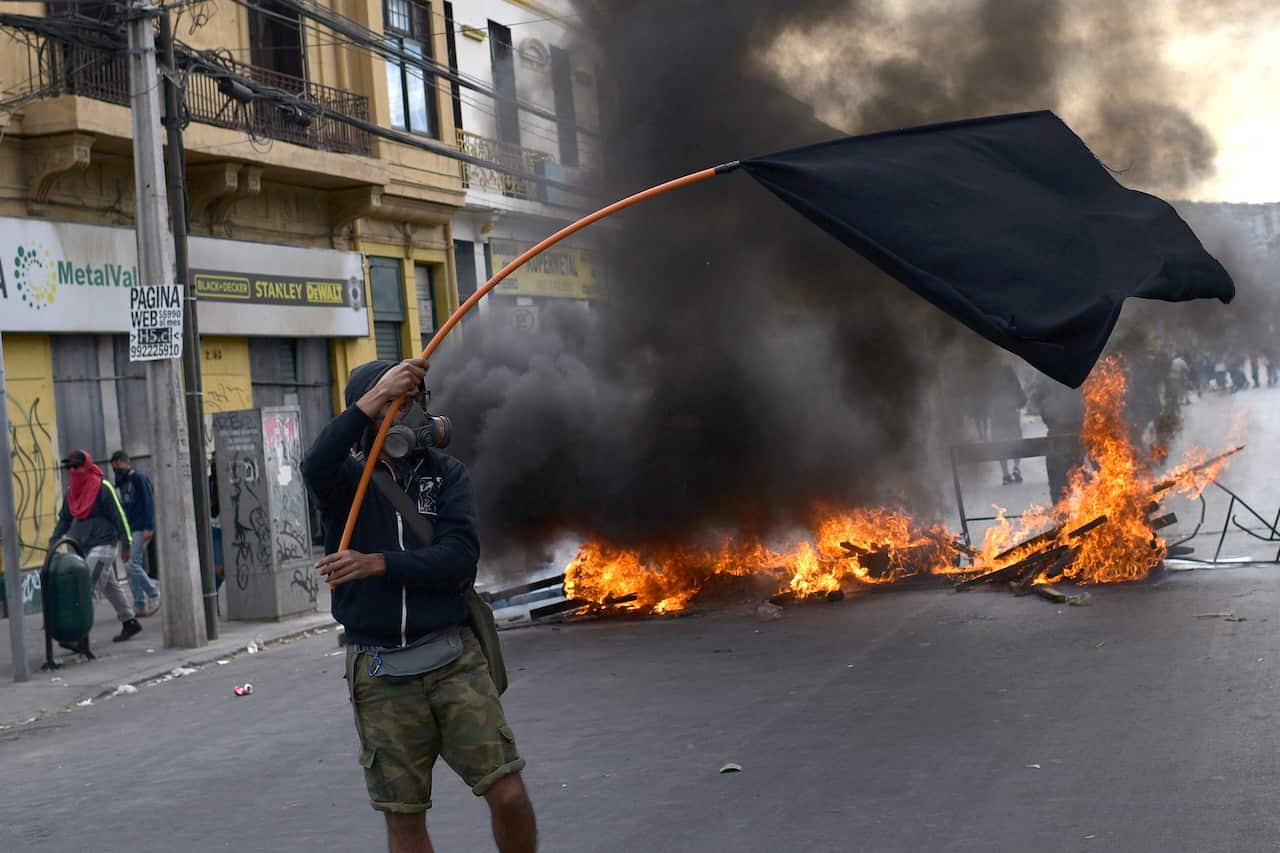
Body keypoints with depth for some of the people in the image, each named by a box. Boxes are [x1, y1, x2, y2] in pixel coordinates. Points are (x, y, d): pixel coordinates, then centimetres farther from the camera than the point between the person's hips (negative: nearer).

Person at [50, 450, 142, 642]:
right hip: (84, 547, 8)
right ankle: (130, 622, 22)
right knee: (110, 587, 13)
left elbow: (118, 516, -10)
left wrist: (125, 545, -12)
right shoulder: (72, 491, 12)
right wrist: (53, 541, 12)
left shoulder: (102, 488, -10)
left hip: (103, 545, -8)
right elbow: (64, 518, 21)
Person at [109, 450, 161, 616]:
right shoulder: (121, 483, 19)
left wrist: (148, 527, -19)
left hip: (141, 529, -8)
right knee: (131, 566, 4)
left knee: (131, 564, -16)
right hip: (128, 530, 8)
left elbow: (149, 503, -13)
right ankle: (140, 605, 7)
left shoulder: (140, 478, -5)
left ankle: (154, 593, 0)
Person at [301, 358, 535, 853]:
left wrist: (379, 563, -20)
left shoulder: (446, 473, 5)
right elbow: (315, 469, -24)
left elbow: (460, 556, -10)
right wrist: (376, 396, -28)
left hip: (453, 659, 0)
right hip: (379, 675, 0)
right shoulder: (347, 475, 2)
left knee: (508, 795, -6)